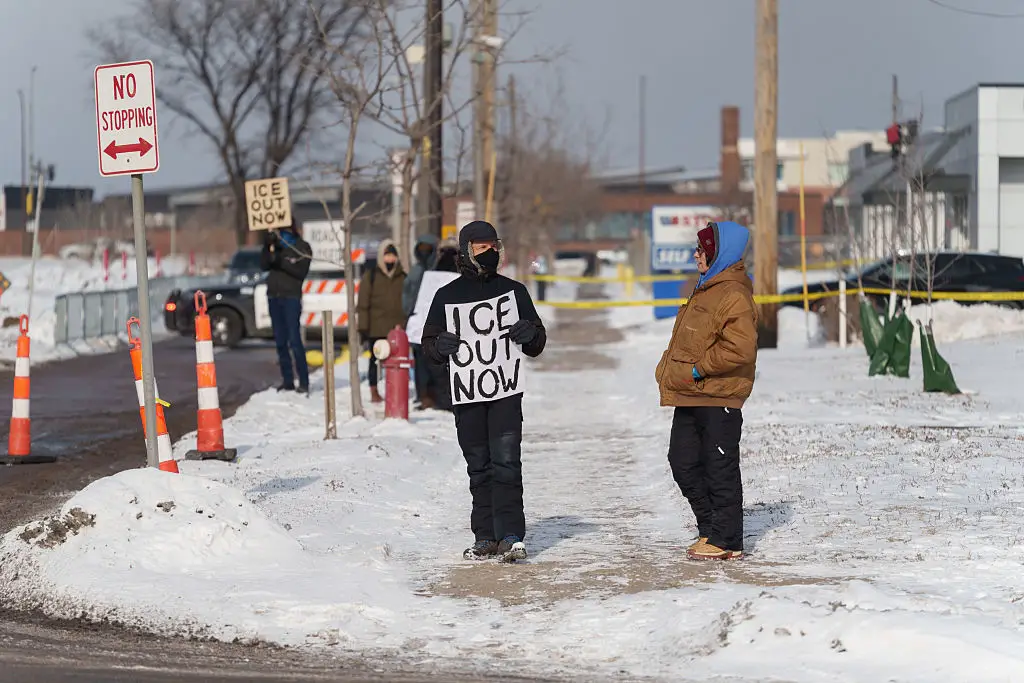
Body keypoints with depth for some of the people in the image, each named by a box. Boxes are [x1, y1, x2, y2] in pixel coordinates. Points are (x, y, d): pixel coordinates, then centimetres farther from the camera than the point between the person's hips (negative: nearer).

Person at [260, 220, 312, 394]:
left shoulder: (303, 247, 1)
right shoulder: (276, 243, 12)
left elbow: (301, 271, -11)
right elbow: (263, 265, 3)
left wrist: (280, 260, -20)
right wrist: (268, 247, -11)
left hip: (291, 297, -5)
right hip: (274, 296, 5)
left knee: (294, 340, -12)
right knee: (280, 341, 4)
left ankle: (304, 382, -11)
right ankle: (287, 381, 8)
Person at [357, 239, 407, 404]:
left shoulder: (402, 277, 10)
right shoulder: (370, 276, 2)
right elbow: (363, 304, 1)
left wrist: (407, 324, 14)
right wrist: (363, 326, -4)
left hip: (397, 328, 2)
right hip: (376, 327, -2)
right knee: (375, 359, 5)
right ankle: (374, 392, 13)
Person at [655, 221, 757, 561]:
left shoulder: (733, 296, -16)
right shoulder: (706, 289, 17)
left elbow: (741, 348, -26)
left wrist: (699, 369, -20)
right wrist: (671, 369, 13)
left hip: (718, 398, -10)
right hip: (691, 398, 10)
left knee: (720, 469, -4)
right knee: (683, 461, 13)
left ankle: (727, 540, 3)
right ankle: (711, 529, 22)